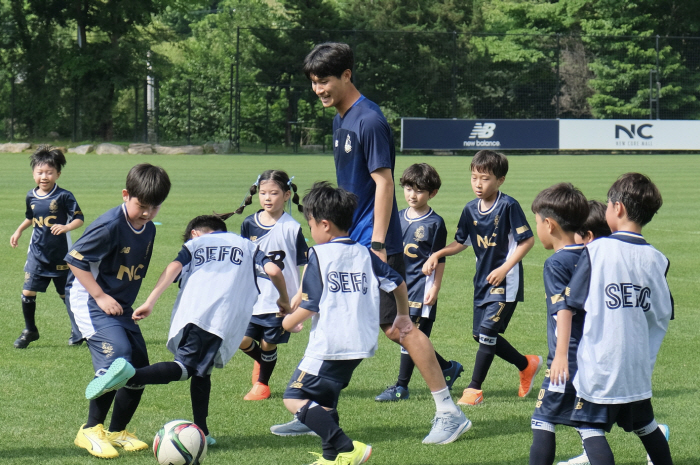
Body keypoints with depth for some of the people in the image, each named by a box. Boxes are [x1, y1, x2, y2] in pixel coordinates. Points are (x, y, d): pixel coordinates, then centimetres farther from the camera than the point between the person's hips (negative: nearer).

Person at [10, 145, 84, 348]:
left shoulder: (64, 196, -13)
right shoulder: (31, 197, 3)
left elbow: (79, 218, -13)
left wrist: (66, 227, -30)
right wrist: (19, 231, 16)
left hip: (60, 255, -4)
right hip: (37, 253, 4)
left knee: (67, 294, 7)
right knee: (27, 292, -3)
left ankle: (77, 331, 24)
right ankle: (30, 330, 15)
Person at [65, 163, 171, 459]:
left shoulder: (149, 229, 5)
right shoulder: (110, 226, -21)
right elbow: (75, 259, -19)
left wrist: (132, 303, 13)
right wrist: (101, 296, -19)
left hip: (119, 305, 8)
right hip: (89, 300, -8)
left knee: (139, 369, 4)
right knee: (117, 354, -24)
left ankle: (117, 432, 21)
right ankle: (91, 431, -13)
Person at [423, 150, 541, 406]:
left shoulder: (508, 206, -15)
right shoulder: (471, 209, 4)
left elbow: (527, 240, -14)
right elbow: (460, 243, 16)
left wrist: (505, 268, -19)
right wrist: (437, 254, -1)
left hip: (505, 281, -8)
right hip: (482, 279, 8)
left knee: (487, 331, -13)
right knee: (480, 334, 10)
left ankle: (474, 388, -5)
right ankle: (526, 365, 29)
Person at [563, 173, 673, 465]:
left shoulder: (596, 250, -11)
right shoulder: (656, 260, 0)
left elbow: (573, 304, -8)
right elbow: (664, 314, 5)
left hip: (600, 364, -5)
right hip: (639, 366, 5)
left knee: (591, 430, -3)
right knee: (646, 427, 20)